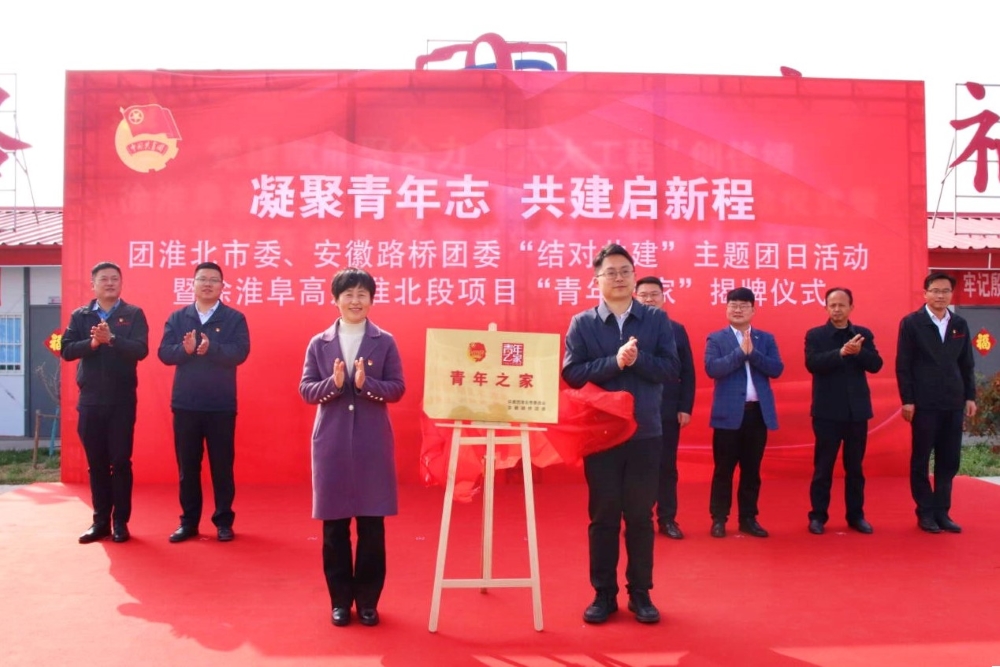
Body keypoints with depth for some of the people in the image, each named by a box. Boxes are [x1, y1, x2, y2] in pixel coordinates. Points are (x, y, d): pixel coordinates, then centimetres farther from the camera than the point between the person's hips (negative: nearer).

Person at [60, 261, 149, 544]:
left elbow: (140, 350, -12)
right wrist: (92, 342, -20)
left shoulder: (134, 314, 1)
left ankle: (120, 521, 10)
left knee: (121, 461, 1)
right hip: (90, 400, 2)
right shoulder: (80, 316, 7)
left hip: (122, 400, -2)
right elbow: (66, 350, -3)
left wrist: (111, 339, -27)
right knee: (96, 463, 8)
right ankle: (101, 520, 17)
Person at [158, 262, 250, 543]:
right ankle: (188, 522, 19)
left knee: (222, 465, 5)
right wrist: (185, 349, -23)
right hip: (185, 404, 2)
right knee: (187, 465, 9)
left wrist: (211, 348, -29)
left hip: (221, 405, -2)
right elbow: (164, 353, -3)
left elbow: (240, 352, -13)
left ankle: (224, 521, 16)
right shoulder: (177, 317, 7)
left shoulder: (234, 318, 0)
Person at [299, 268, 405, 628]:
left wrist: (365, 383, -20)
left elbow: (397, 388, -3)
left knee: (372, 525, 5)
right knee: (334, 526, 7)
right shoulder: (319, 343, 5)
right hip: (331, 442, 1)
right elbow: (305, 389, 1)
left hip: (373, 442, -1)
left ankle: (368, 599, 19)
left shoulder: (385, 342, 2)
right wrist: (333, 383, -17)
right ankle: (340, 600, 21)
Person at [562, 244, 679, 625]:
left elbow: (672, 369, -4)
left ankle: (640, 593, 21)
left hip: (645, 433, 1)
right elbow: (572, 374, -9)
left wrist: (637, 359, -18)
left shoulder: (657, 320, 3)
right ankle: (604, 594, 19)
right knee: (603, 516, 7)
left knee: (640, 516, 8)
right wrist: (615, 362, -19)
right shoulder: (582, 323, 1)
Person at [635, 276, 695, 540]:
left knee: (667, 467, 9)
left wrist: (686, 408, -1)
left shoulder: (677, 329, 7)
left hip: (668, 411, 2)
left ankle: (667, 519, 19)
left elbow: (687, 372, 6)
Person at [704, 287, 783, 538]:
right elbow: (712, 369, -13)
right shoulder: (716, 338, 2)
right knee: (724, 469, 3)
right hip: (729, 413, -3)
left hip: (758, 412, 3)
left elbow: (776, 369, -3)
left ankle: (748, 518, 19)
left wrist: (752, 353, -15)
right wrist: (740, 352, -17)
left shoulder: (766, 339, 10)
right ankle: (719, 518, 12)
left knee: (752, 469, 10)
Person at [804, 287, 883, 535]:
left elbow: (876, 365, -3)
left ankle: (856, 515, 20)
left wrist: (859, 351, -22)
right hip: (827, 410, -3)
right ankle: (818, 516, 11)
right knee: (823, 466, 2)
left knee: (855, 467, 10)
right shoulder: (815, 335, -1)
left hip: (857, 410, 3)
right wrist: (841, 352, -29)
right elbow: (812, 364, -16)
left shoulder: (864, 334, 7)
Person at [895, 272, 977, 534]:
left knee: (949, 460, 7)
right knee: (921, 460, 4)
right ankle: (925, 512, 14)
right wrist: (907, 400, -11)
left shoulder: (960, 324, 9)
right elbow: (903, 365, -6)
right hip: (924, 403, -4)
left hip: (953, 403, 4)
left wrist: (970, 396, 5)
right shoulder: (911, 323, -3)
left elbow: (967, 364, 12)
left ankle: (942, 511, 16)